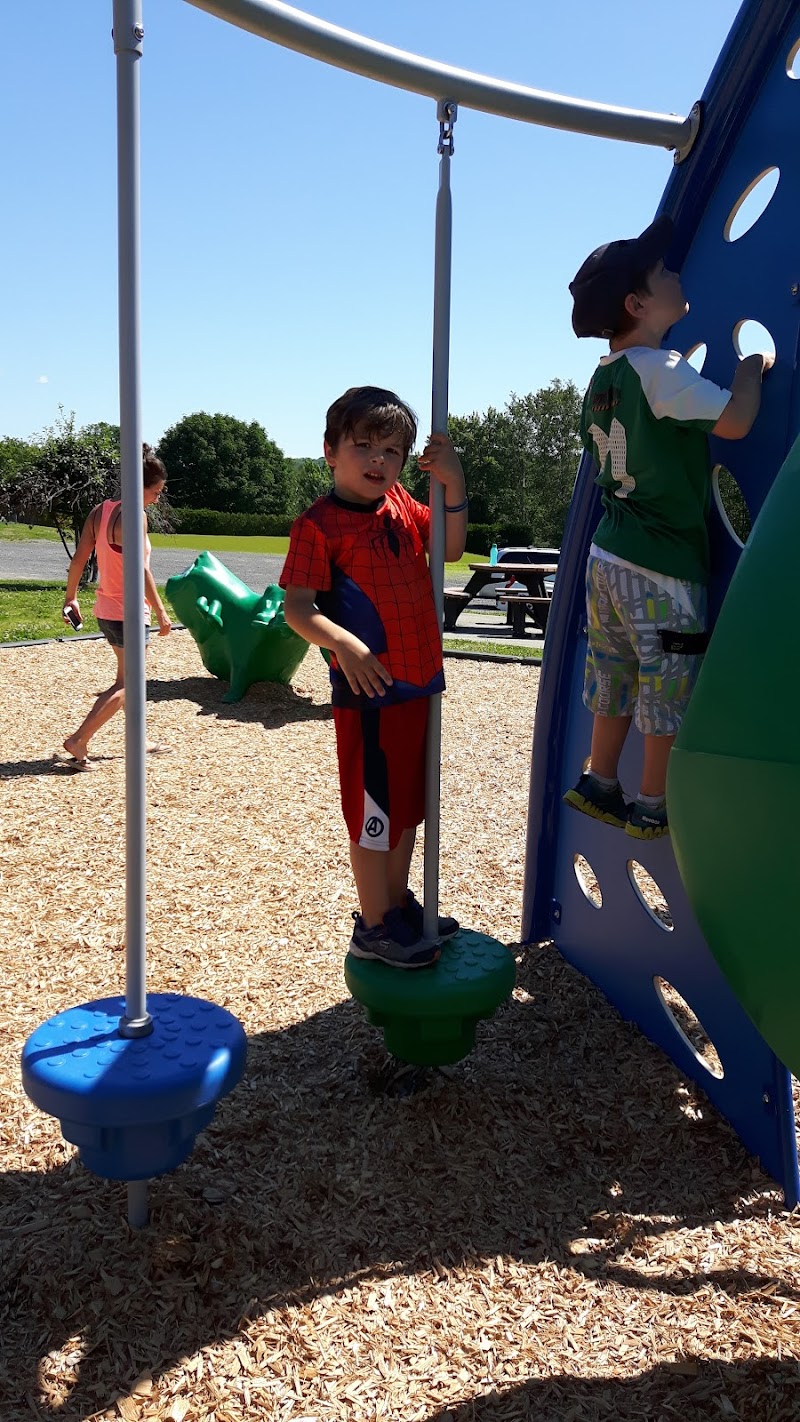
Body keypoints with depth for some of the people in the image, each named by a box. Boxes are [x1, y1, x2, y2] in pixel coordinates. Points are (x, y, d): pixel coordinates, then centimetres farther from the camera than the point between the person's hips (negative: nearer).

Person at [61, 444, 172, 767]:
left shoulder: (99, 511, 5)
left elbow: (78, 559, 6)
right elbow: (140, 570, -23)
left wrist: (71, 598, 15)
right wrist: (160, 611, -17)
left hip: (105, 609, 8)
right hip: (128, 612, -8)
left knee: (128, 677, 22)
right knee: (126, 685, 3)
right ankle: (78, 740, -3)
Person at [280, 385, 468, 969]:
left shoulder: (400, 504, 9)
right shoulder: (319, 524, -13)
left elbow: (451, 548, 15)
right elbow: (297, 606, -16)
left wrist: (454, 484, 0)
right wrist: (342, 642, -34)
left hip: (419, 681, 8)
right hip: (369, 687, -8)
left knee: (408, 802, 19)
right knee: (375, 810, 2)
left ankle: (399, 904, 36)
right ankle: (375, 927, 17)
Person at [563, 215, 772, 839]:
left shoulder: (604, 378, 9)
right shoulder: (662, 370, -17)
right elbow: (735, 420, -26)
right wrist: (754, 365, -7)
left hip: (607, 558, 8)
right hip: (661, 570, -8)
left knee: (617, 682, 19)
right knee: (669, 692, 5)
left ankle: (601, 787, 30)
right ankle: (654, 809, 17)